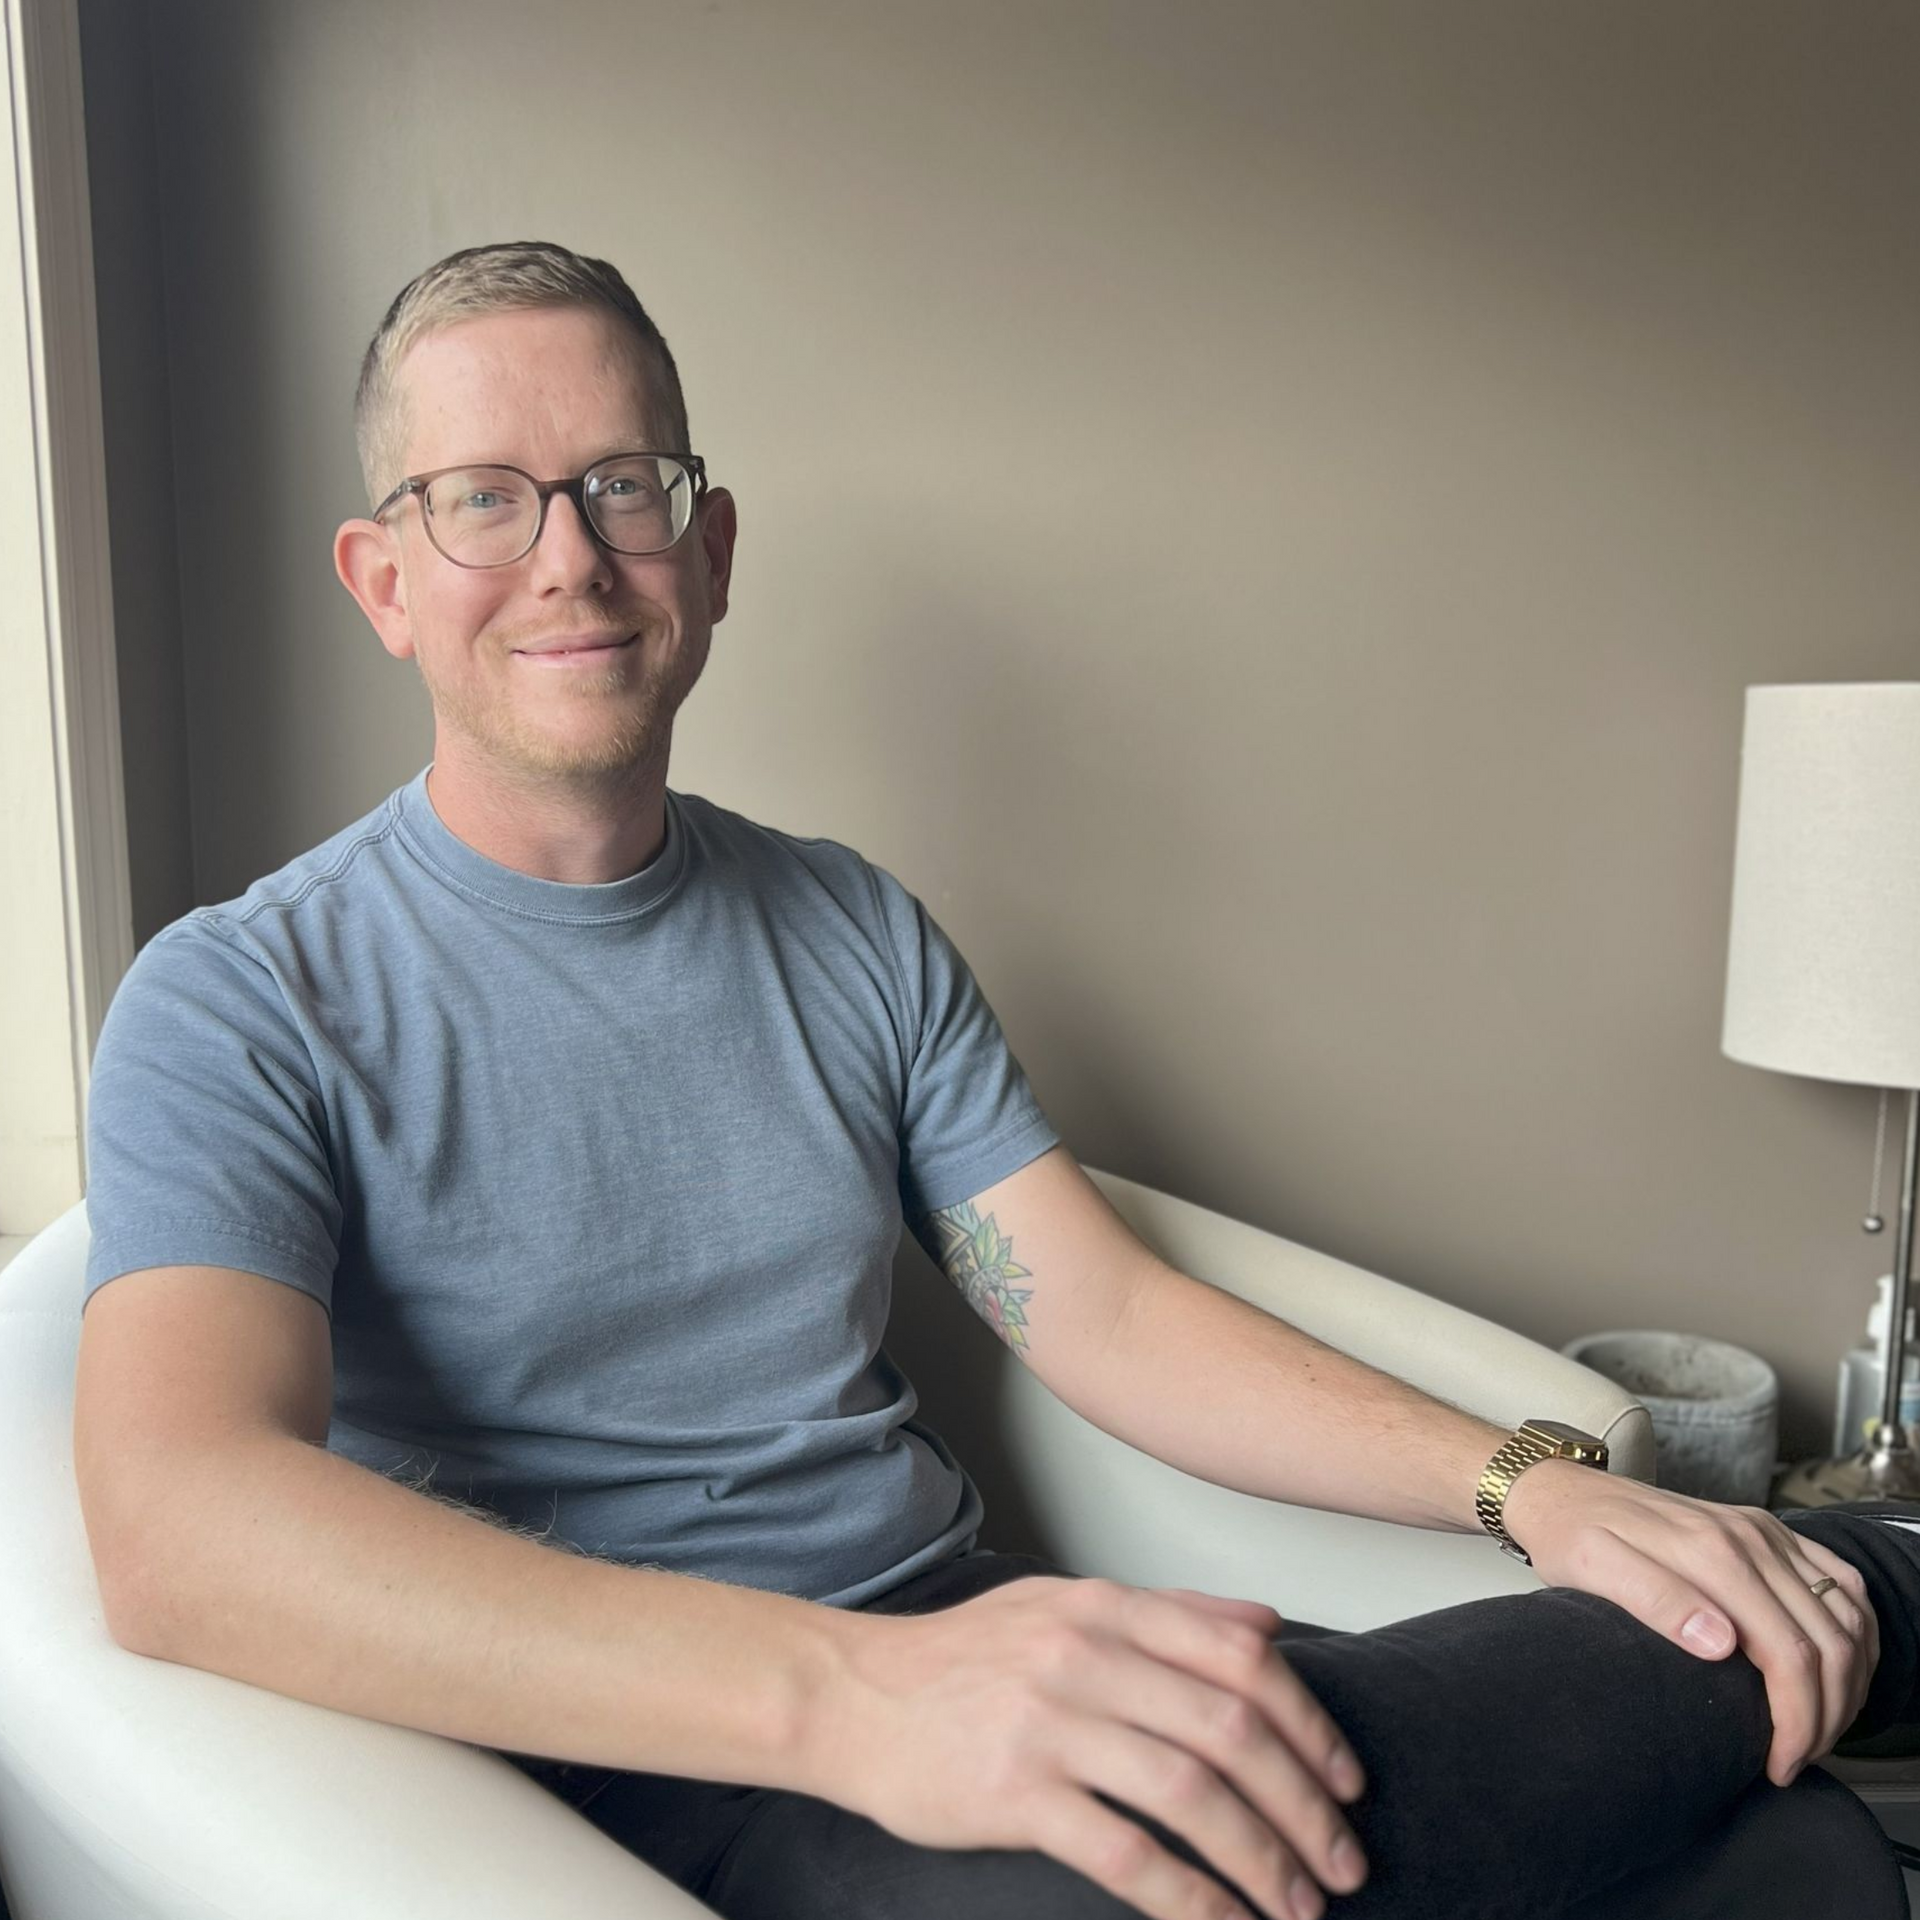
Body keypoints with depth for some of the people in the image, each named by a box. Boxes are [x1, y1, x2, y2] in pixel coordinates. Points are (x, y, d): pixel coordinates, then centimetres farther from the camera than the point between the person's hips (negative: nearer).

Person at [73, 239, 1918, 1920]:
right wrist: (844, 1694, -35)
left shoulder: (856, 931, 8)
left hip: (956, 1630, 4)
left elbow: (1104, 1312, 5)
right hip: (660, 1758, -2)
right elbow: (176, 1521, -22)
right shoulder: (242, 1006, -6)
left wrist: (1531, 1487, -9)